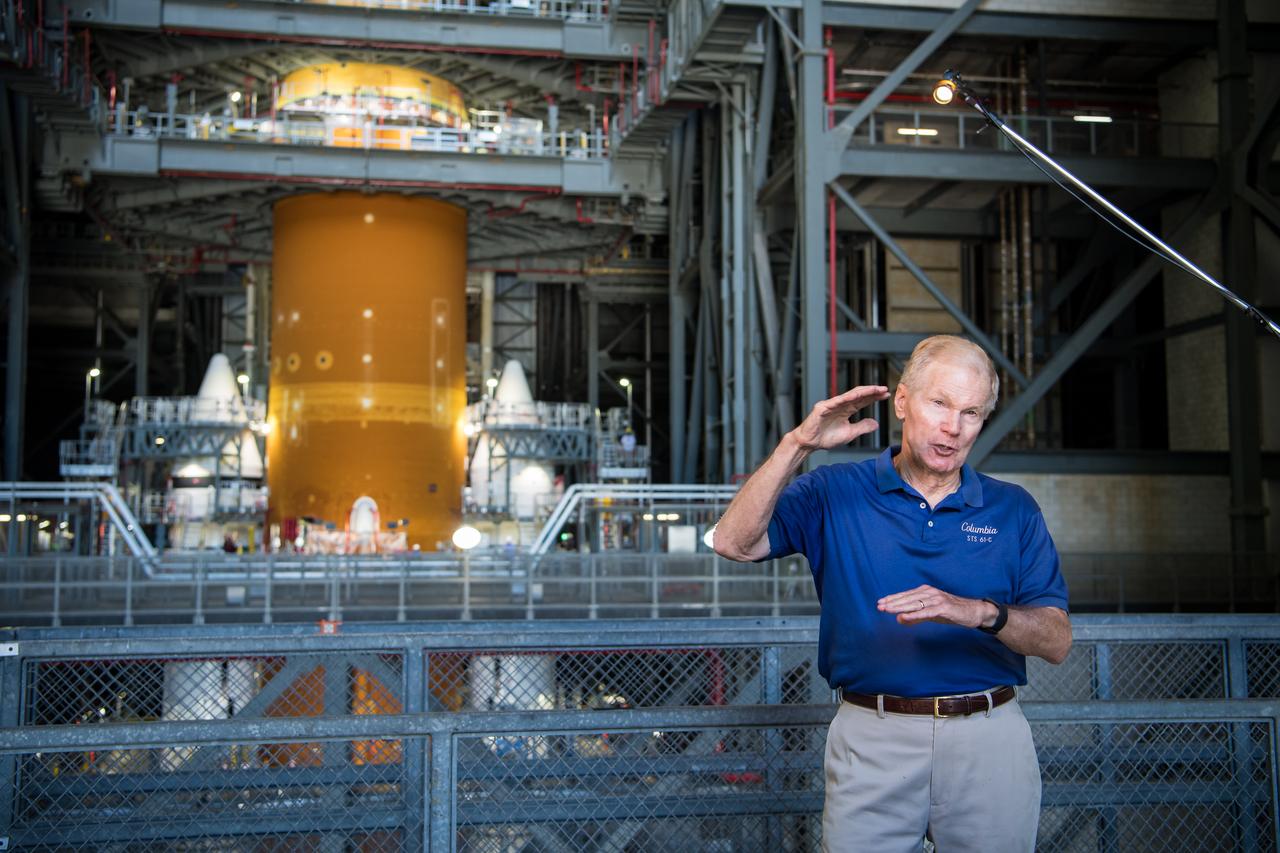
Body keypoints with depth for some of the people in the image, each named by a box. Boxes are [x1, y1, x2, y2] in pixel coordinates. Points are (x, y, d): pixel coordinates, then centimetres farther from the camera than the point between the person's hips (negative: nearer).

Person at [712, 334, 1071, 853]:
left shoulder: (1013, 509, 6)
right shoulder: (834, 493, 2)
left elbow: (1057, 642, -1)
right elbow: (734, 542, -12)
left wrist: (981, 612, -20)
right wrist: (798, 444, -19)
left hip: (989, 740, 2)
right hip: (872, 740, -1)